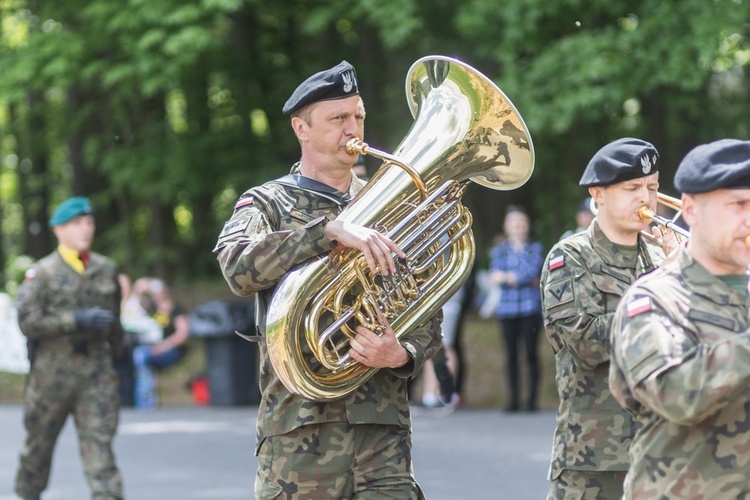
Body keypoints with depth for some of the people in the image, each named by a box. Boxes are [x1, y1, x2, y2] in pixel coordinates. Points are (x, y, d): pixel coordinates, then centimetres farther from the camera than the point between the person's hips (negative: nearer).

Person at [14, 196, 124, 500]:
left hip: (97, 372, 2)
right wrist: (77, 320, -19)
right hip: (53, 370, -2)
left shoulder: (107, 269, 10)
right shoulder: (42, 273, -3)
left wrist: (114, 350, 26)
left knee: (100, 443, -9)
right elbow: (27, 321, -13)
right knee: (39, 445, 11)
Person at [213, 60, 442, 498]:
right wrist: (332, 229, -25)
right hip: (299, 431, -2)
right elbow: (239, 268, -17)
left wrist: (401, 355, -9)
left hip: (384, 431, 2)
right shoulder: (268, 204, 7)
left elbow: (428, 325, 14)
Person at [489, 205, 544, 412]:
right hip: (507, 307, 1)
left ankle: (532, 398, -3)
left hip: (530, 307, -1)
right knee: (511, 354, 1)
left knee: (531, 353, -5)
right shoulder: (499, 250, 12)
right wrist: (527, 280, -12)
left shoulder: (535, 248, 9)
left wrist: (507, 276, -9)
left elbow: (533, 269, -8)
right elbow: (496, 276, -3)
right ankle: (514, 399, 5)